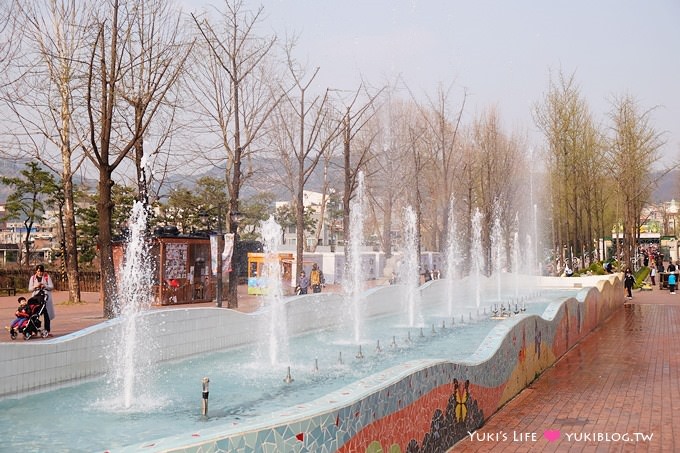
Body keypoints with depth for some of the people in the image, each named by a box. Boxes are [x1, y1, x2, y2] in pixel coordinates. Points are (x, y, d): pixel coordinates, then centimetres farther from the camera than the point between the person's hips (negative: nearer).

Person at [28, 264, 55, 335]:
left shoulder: (47, 277, 3)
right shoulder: (33, 278, 8)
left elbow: (52, 287, 0)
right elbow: (30, 289, 7)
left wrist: (44, 286, -18)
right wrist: (35, 286, -14)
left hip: (45, 297, -1)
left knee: (46, 315, -2)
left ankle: (47, 331, 2)